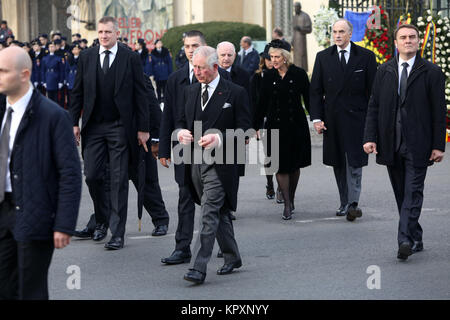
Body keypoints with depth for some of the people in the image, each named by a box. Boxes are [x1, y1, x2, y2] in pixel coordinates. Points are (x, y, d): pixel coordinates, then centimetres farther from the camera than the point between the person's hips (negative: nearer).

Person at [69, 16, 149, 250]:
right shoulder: (86, 57, 7)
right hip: (93, 127, 3)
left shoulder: (131, 58, -1)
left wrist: (143, 128, -4)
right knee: (92, 176, 0)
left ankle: (117, 233, 4)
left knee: (119, 181, -1)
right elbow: (77, 92, 11)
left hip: (120, 128, -3)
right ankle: (102, 220, 24)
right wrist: (74, 122, 3)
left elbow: (140, 95, -1)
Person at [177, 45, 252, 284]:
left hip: (220, 163, -6)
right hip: (195, 163, 6)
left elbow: (244, 129, -6)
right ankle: (232, 257, 29)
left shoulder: (235, 93, -5)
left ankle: (198, 267, -17)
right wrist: (181, 132, -3)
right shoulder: (190, 92, 13)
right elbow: (182, 121, 21)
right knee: (219, 213, 15)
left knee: (209, 213, -14)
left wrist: (219, 139, -22)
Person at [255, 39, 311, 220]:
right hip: (275, 125, 1)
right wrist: (257, 127, 4)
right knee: (281, 166, -5)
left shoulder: (299, 74, -3)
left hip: (296, 125, -1)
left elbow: (308, 99, 1)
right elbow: (263, 103, 7)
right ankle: (287, 205, -3)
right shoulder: (269, 76, 3)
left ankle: (291, 199, 27)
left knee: (294, 164, 9)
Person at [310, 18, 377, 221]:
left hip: (356, 117, -3)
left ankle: (352, 204, -13)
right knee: (338, 165, 8)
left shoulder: (365, 56, 1)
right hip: (332, 119, 3)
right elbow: (315, 90, 7)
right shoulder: (323, 57, 7)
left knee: (354, 162, -10)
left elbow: (373, 89, 2)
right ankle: (345, 203, 16)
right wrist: (316, 118, -2)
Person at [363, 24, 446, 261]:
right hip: (391, 144, 4)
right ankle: (416, 240, 19)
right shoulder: (384, 71, 10)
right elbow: (374, 106, 9)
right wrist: (370, 137, -1)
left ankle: (405, 240, -16)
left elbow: (439, 111, -1)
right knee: (401, 195, 9)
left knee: (413, 193, -10)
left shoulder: (432, 72, 0)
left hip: (417, 145, -4)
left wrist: (438, 145, -6)